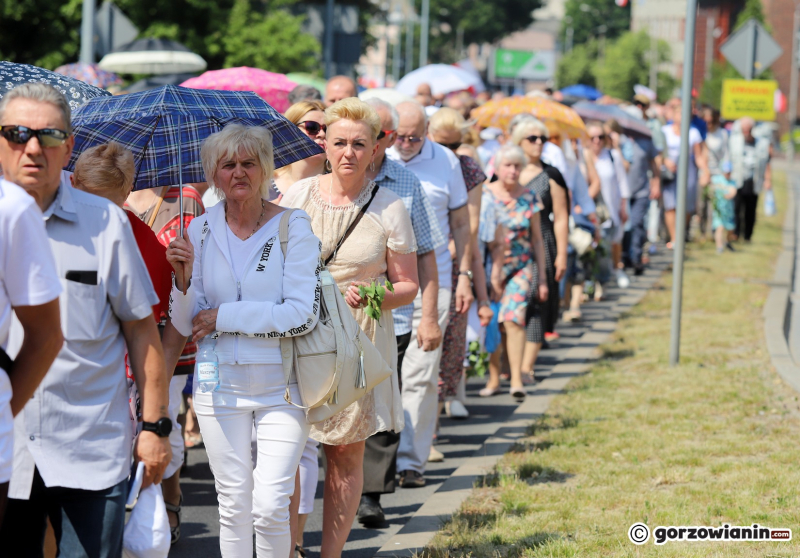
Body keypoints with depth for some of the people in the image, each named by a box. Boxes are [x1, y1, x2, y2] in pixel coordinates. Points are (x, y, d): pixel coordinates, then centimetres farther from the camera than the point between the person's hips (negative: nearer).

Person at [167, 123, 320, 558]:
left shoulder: (293, 228, -4)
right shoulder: (200, 231, 5)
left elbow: (302, 314, -13)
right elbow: (187, 325, 6)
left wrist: (224, 317, -11)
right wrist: (183, 279, -13)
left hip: (280, 381, -2)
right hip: (220, 384, 3)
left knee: (270, 507, -8)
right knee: (233, 505, 4)